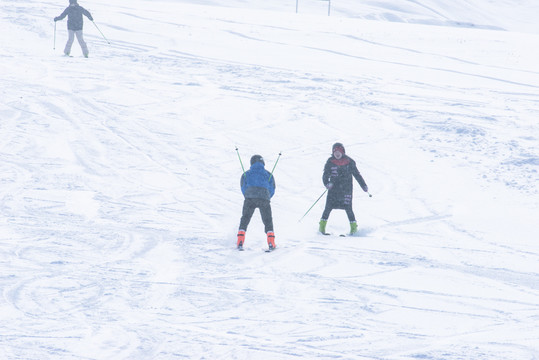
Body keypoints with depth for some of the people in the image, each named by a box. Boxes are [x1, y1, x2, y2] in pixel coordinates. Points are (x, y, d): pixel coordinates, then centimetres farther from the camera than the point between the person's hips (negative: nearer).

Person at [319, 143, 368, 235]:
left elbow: (356, 174, 6)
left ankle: (354, 226, 6)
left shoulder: (349, 161, 0)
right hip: (334, 188, 1)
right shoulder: (330, 162, 2)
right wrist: (326, 183, -23)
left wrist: (363, 185, 3)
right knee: (329, 206, -7)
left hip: (346, 188, -1)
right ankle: (322, 226, 3)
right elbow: (325, 175, -2)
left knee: (348, 207, -7)